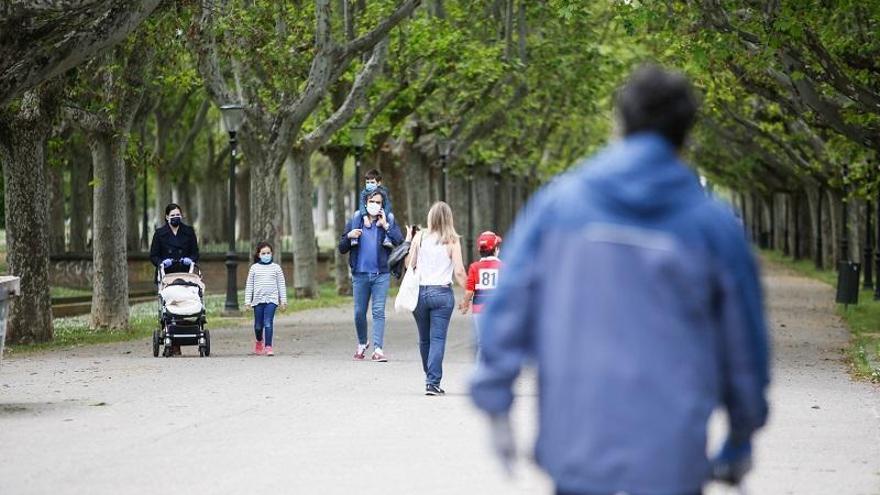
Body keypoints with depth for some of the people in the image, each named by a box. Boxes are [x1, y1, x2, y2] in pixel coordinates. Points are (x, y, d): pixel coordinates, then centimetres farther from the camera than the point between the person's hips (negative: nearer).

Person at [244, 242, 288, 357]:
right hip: (258, 300, 1)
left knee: (268, 323, -13)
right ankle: (259, 342, 37)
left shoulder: (276, 267, 6)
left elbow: (281, 285, 9)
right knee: (258, 325, 10)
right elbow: (249, 285, 7)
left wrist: (283, 300, 6)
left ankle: (268, 347, -13)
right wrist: (247, 301, 3)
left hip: (271, 300, -1)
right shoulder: (254, 268, 5)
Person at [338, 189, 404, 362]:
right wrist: (349, 236, -10)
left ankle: (378, 349, -10)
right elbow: (342, 248, 9)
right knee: (359, 312, 9)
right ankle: (362, 344, 30)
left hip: (381, 274, -2)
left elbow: (400, 242, -10)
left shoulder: (388, 222, 3)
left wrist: (386, 226, -14)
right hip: (360, 274, 2)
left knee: (379, 311, -8)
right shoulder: (354, 222, 7)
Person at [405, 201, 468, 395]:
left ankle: (431, 378, 28)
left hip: (419, 291, 2)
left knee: (424, 339, 16)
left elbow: (409, 264, 4)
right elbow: (459, 272, -7)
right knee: (438, 339, -2)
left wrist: (408, 241, 16)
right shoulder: (452, 241, -3)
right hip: (442, 292, -2)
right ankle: (433, 383, -11)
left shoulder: (420, 237, 1)